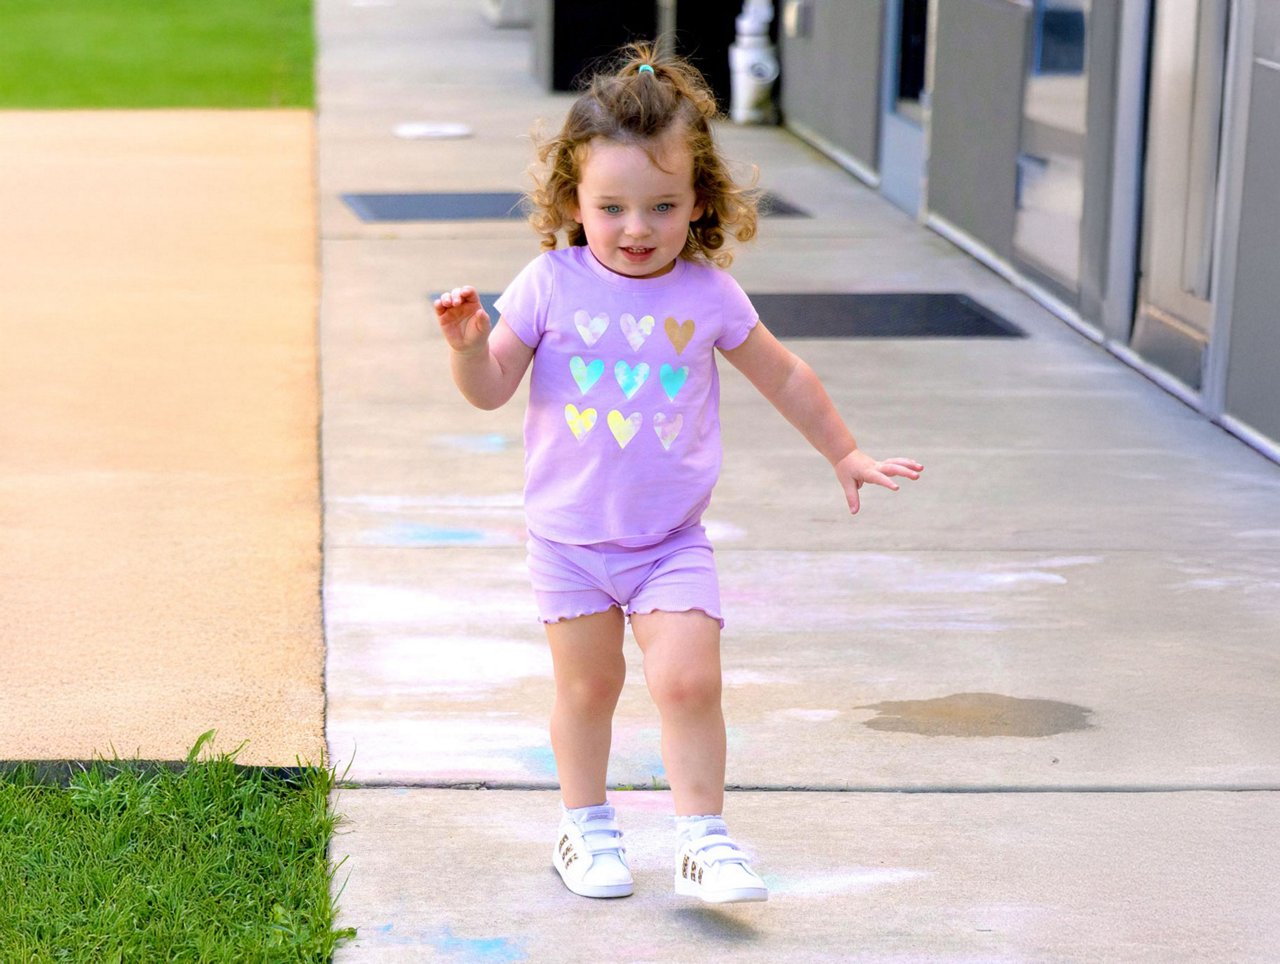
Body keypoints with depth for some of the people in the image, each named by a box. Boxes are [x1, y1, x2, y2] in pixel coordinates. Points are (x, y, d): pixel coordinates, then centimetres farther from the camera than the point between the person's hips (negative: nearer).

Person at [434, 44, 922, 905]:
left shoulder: (707, 294, -3)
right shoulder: (551, 286, -8)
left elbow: (785, 377, 11)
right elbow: (491, 388, -5)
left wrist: (845, 454, 18)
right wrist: (468, 343, -26)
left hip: (672, 540, 0)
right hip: (570, 536, 0)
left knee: (689, 680, -12)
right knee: (588, 687, 9)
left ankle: (704, 838, 1)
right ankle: (586, 826, 30)